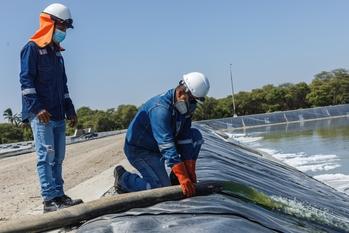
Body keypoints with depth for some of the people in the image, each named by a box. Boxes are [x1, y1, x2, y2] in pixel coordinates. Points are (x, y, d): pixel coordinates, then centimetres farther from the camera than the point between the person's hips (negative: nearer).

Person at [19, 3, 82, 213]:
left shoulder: (57, 52, 21)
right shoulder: (32, 48, -3)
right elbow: (26, 80, -11)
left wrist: (70, 110, 19)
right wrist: (37, 108, -20)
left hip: (58, 115, 8)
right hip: (40, 114, -8)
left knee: (58, 157, 8)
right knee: (46, 155, -11)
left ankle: (59, 195, 13)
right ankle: (50, 200, -11)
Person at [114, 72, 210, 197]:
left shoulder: (184, 107, -7)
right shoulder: (160, 108, -33)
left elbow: (185, 139, -7)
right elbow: (167, 147, -37)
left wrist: (190, 173, -14)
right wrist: (184, 179, -41)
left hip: (157, 148, 8)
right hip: (138, 150, -8)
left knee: (195, 136, -6)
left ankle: (175, 178, 2)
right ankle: (123, 178, 2)